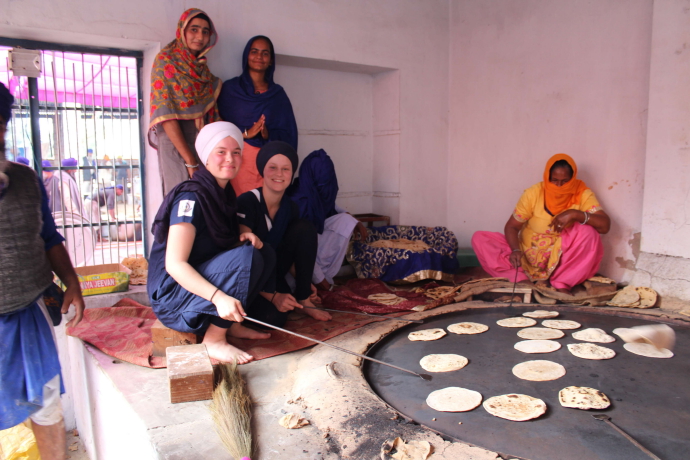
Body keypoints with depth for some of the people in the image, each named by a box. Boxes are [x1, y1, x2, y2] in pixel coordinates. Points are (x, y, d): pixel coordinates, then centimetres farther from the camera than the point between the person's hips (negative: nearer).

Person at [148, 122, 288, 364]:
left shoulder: (225, 193, 7)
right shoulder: (191, 197, -19)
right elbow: (174, 264, -26)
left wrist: (246, 237, -6)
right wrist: (219, 297, -39)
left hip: (200, 281, 9)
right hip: (173, 294, -8)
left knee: (265, 253, 1)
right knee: (247, 256, -27)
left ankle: (233, 323, 0)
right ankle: (214, 340, -18)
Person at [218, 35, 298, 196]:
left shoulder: (278, 93, 11)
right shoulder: (230, 88, 6)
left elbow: (288, 133, 6)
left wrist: (268, 135, -13)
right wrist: (245, 133, -15)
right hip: (238, 160, -1)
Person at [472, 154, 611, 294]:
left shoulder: (582, 194, -7)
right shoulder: (534, 193, -9)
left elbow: (605, 225, -17)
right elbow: (511, 227, -8)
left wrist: (575, 214, -33)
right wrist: (515, 250, -28)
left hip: (561, 258, 0)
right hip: (528, 258, 1)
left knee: (588, 232, -29)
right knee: (479, 238, -17)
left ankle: (560, 284, -22)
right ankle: (523, 280, -27)